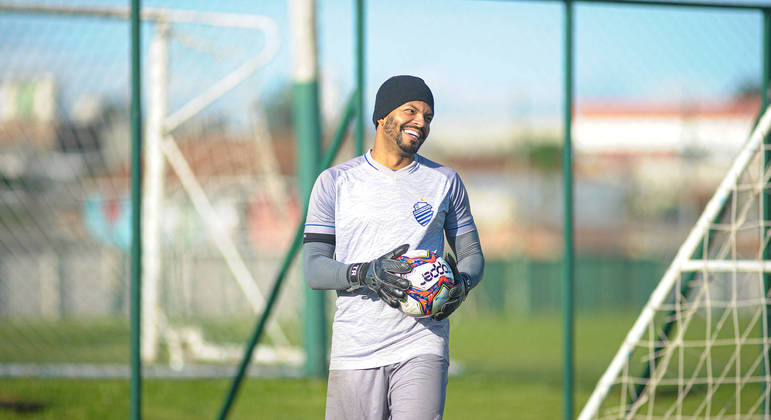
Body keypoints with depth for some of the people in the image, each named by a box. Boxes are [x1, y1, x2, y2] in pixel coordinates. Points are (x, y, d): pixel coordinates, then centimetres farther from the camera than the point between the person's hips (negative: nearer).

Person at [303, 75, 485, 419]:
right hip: (355, 350, 0)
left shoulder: (445, 181, 12)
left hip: (421, 347, 0)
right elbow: (314, 269, 2)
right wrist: (365, 274, -17)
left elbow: (472, 255, 17)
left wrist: (459, 286, -7)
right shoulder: (335, 182, 7)